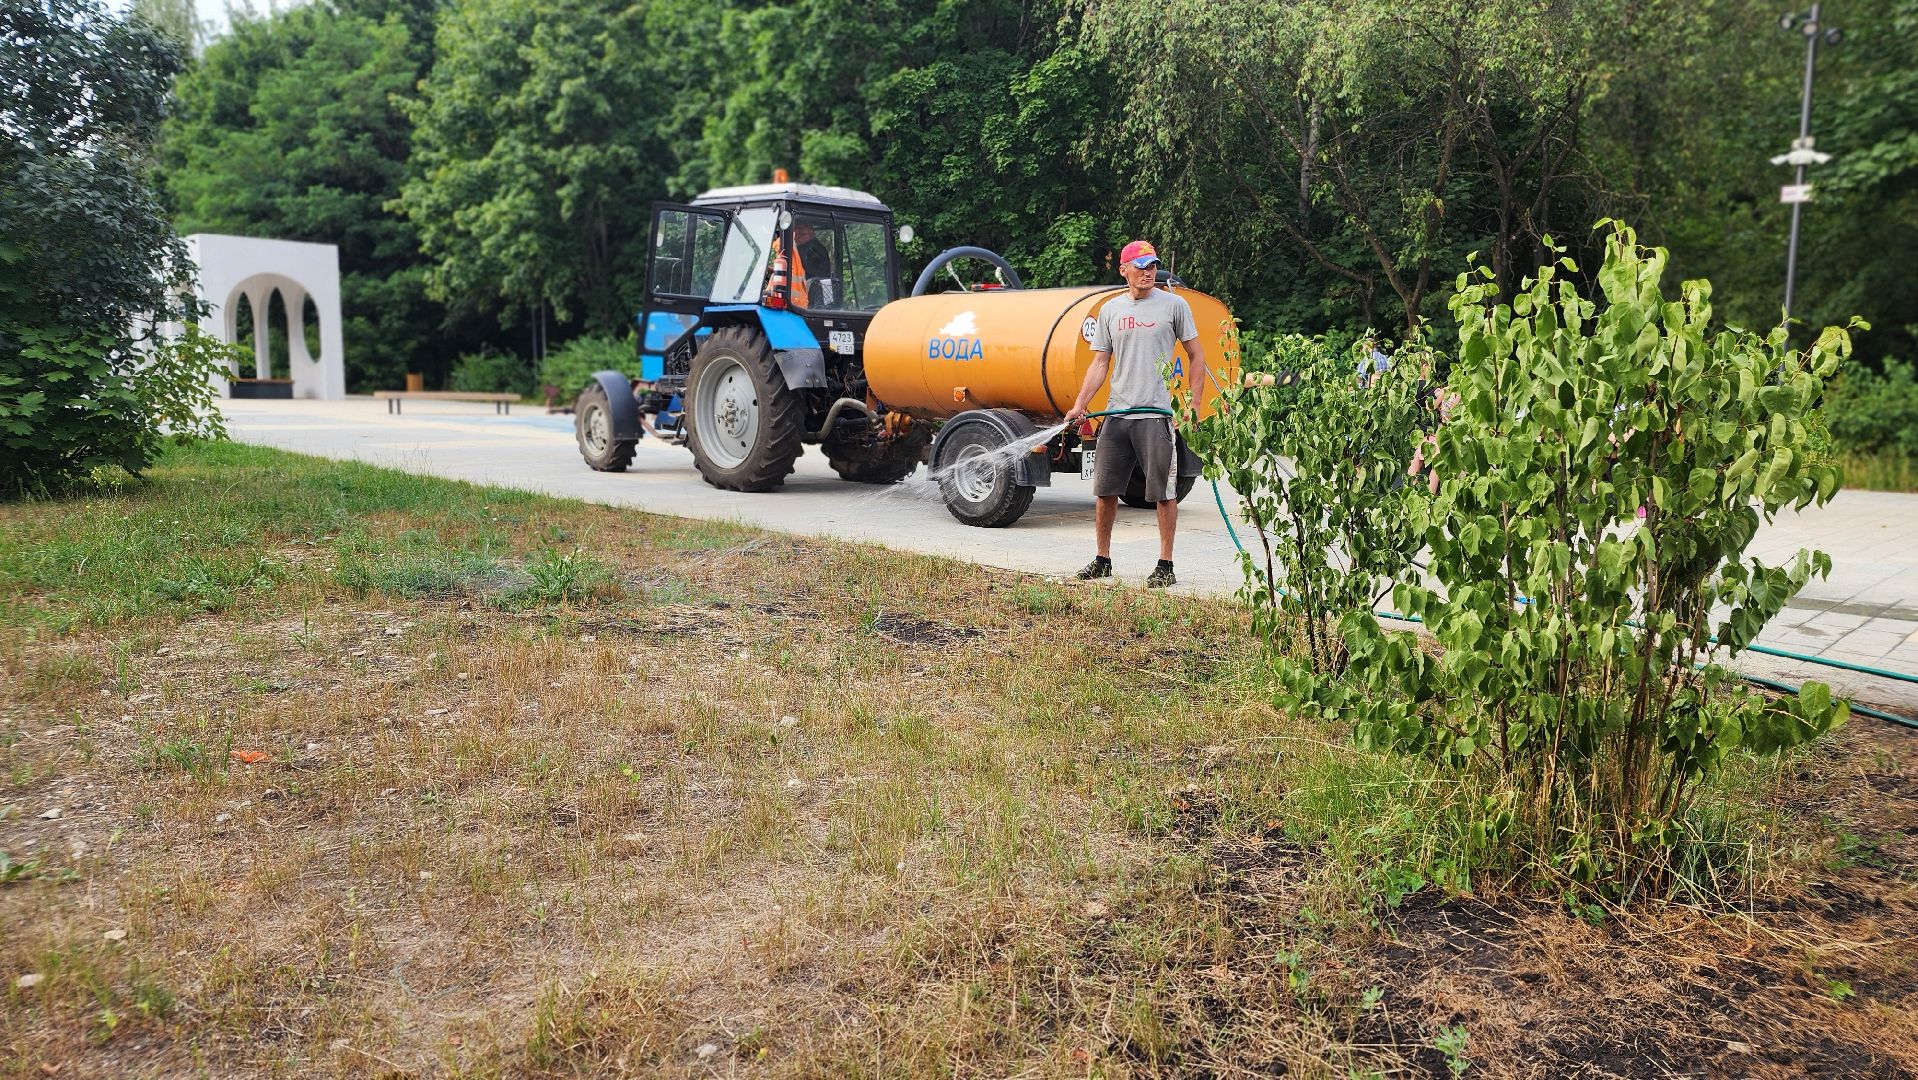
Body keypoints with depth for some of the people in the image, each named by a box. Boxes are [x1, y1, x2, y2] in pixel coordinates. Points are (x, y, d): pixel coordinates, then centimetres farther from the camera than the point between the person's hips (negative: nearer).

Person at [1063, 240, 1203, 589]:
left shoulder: (1174, 305, 2)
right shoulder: (1110, 310, 11)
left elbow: (1196, 357, 5)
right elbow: (1100, 364, 11)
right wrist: (1079, 406, 0)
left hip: (1157, 413, -4)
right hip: (1117, 412, 4)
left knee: (1164, 493, -2)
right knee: (1104, 490, 8)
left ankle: (1166, 566, 7)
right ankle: (1102, 560, 21)